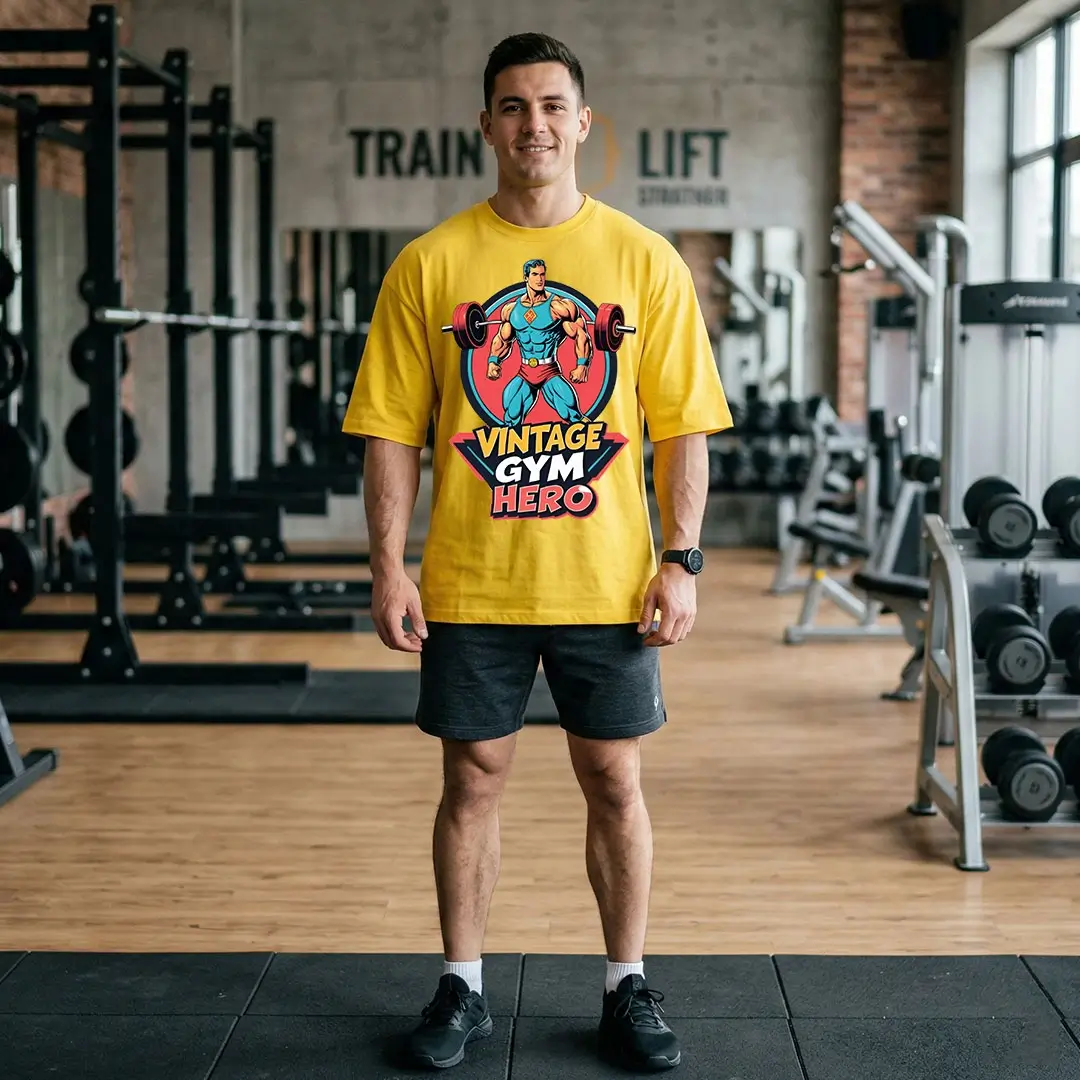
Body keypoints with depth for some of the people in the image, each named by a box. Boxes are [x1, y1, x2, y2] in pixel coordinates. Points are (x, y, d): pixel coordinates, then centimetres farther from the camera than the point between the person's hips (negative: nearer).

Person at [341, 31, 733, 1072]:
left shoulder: (645, 261, 1)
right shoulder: (430, 264, 0)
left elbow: (680, 429, 1)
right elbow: (393, 431, 0)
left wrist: (681, 560, -6)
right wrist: (388, 568, -6)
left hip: (606, 582, 0)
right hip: (470, 584, 0)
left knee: (614, 781, 8)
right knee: (472, 780, 9)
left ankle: (625, 989, 24)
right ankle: (462, 988, 24)